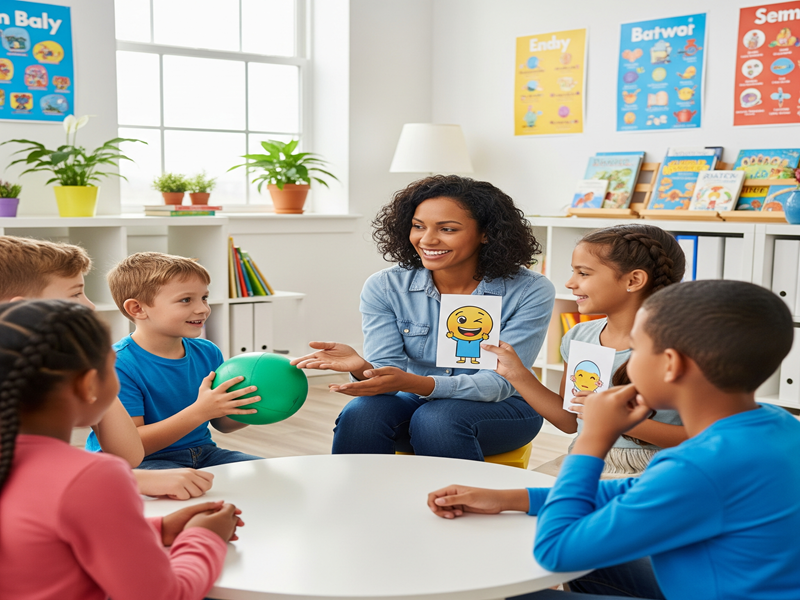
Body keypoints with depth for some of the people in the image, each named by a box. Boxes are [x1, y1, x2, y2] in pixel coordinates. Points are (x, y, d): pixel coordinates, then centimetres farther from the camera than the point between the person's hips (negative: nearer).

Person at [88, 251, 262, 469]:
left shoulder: (208, 353, 3)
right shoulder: (117, 365, -19)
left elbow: (222, 423, 13)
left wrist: (251, 410, -10)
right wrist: (200, 412, -29)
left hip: (201, 452, 7)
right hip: (142, 461, -6)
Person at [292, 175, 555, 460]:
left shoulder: (530, 292, -15)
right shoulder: (384, 287, -8)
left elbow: (499, 382, -20)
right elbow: (387, 370, -11)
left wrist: (411, 382, -37)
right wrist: (362, 368, -38)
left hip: (500, 408, -1)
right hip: (414, 403, 2)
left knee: (437, 419, -33)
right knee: (360, 414, -29)